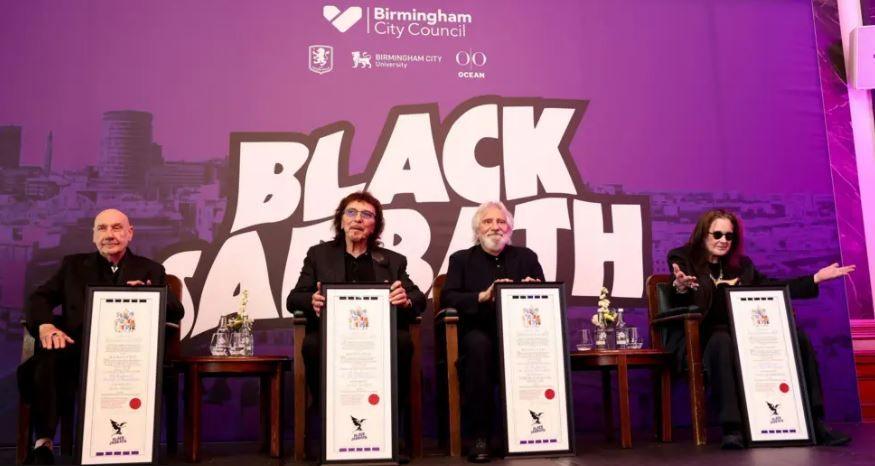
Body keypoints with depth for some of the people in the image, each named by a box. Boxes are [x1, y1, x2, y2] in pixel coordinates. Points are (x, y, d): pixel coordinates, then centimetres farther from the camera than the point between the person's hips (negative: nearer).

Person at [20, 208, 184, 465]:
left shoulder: (150, 271, 20)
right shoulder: (73, 265, 25)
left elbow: (177, 312, 10)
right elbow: (39, 299, 15)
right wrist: (45, 325, -9)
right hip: (78, 348, 1)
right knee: (43, 364, -33)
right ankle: (43, 443, -25)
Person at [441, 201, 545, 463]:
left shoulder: (526, 257, 18)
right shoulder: (461, 259, 12)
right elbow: (447, 299, -3)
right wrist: (483, 296, -17)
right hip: (479, 334, -2)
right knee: (478, 343, -36)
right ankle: (480, 436, -28)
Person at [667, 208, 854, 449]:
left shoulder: (742, 264, 21)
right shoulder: (682, 258, 3)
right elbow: (680, 307, -11)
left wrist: (816, 278, 18)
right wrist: (680, 288, -37)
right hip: (703, 338, -6)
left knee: (798, 336, -14)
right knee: (723, 341, -40)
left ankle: (814, 422, -13)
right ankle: (732, 428, -41)